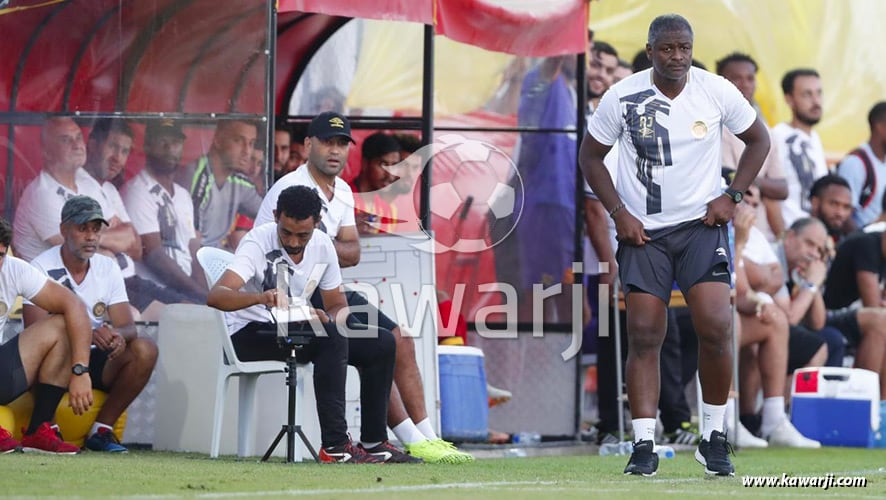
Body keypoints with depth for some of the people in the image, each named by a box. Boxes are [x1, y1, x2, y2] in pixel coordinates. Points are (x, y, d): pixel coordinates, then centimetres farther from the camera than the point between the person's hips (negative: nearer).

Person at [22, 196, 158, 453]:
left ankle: (101, 429, -10)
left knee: (145, 349, -20)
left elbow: (128, 327, -1)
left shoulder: (108, 268, 6)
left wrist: (118, 335, -28)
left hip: (95, 362, 5)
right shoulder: (42, 268, -10)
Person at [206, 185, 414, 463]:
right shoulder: (259, 242, -19)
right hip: (250, 335, -7)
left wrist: (328, 320, -19)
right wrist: (260, 298, -53)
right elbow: (215, 296, -33)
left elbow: (339, 306, 8)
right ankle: (334, 445, -35)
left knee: (381, 344, -6)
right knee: (331, 338, -33)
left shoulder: (322, 245, -1)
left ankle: (373, 442, -1)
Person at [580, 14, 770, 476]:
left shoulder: (717, 92, -4)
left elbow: (758, 139, 11)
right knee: (643, 336, -4)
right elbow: (591, 155, 6)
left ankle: (713, 439, 4)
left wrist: (731, 197, 0)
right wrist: (618, 212, -4)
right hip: (643, 231, 0)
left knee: (715, 329, -13)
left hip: (701, 225, 0)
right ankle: (643, 447, 0)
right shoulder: (622, 97, -6)